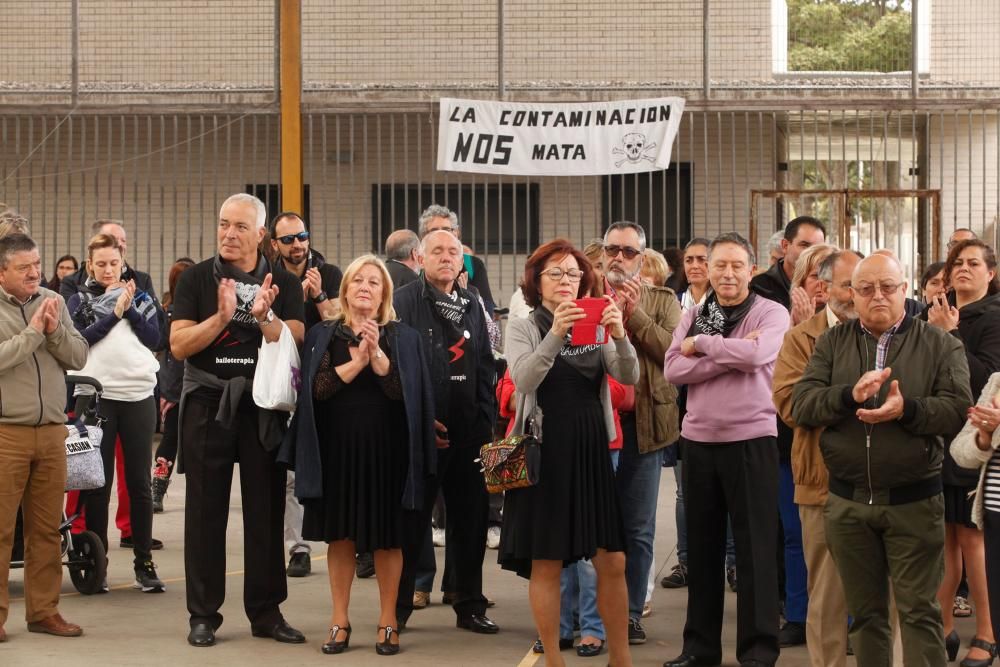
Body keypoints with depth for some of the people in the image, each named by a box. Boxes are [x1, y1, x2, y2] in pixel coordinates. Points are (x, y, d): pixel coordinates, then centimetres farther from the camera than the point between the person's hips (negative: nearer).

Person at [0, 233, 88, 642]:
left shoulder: (53, 302, 9)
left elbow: (79, 358, 6)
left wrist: (55, 330, -10)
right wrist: (33, 332, -14)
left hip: (51, 431, 5)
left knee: (47, 528, 10)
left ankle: (43, 610, 19)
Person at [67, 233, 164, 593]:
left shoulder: (141, 298, 13)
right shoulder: (80, 300, 7)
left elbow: (154, 339, 1)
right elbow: (79, 339, -8)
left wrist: (129, 309, -8)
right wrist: (114, 312, -12)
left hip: (139, 395, 2)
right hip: (97, 395, -2)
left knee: (139, 481, 5)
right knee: (98, 482, 2)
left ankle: (144, 563, 9)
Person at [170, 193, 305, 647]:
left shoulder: (284, 285, 5)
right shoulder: (196, 280, 3)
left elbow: (295, 347, -5)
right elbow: (179, 346, -6)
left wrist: (265, 316, -22)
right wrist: (222, 315, -19)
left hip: (264, 406, 1)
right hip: (209, 405, -1)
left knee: (266, 510, 4)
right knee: (205, 511, 3)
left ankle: (266, 612, 12)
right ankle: (203, 614, 9)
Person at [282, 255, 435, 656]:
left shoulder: (402, 338, 4)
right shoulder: (323, 336, 5)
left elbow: (403, 391, -10)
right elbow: (317, 388, -9)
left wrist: (376, 353, -20)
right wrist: (357, 361, -17)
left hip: (385, 448, -1)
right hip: (338, 446, 1)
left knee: (387, 538, 2)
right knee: (340, 535, 4)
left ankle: (388, 622, 11)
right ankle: (340, 621, 13)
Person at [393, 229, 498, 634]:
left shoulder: (472, 306, 14)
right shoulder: (405, 301, -3)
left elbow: (486, 368, 14)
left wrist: (486, 422, 5)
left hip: (468, 431, 5)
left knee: (470, 518, 8)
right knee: (411, 520, 1)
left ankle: (470, 606, 18)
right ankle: (397, 607, 9)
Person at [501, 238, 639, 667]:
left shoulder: (596, 326, 10)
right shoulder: (523, 329, 1)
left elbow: (628, 377, -4)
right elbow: (523, 379, -18)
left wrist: (620, 337, -23)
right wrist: (556, 334, -31)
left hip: (592, 451, 3)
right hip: (545, 453, -3)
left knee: (612, 562, 2)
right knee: (546, 563, 1)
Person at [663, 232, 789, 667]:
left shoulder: (771, 313, -3)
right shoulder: (693, 316, 9)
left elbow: (756, 354, -23)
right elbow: (673, 370, -6)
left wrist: (700, 344, -10)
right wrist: (730, 355, -15)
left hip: (751, 439, -4)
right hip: (698, 439, 4)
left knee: (755, 547, 0)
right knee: (701, 544, 11)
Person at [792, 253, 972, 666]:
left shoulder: (940, 345, 2)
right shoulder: (833, 343, 8)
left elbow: (959, 409, -9)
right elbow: (801, 405, -3)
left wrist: (907, 410, -24)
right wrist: (850, 394, -20)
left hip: (914, 503, -2)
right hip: (848, 503, 3)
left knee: (919, 612, -1)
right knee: (865, 613, 12)